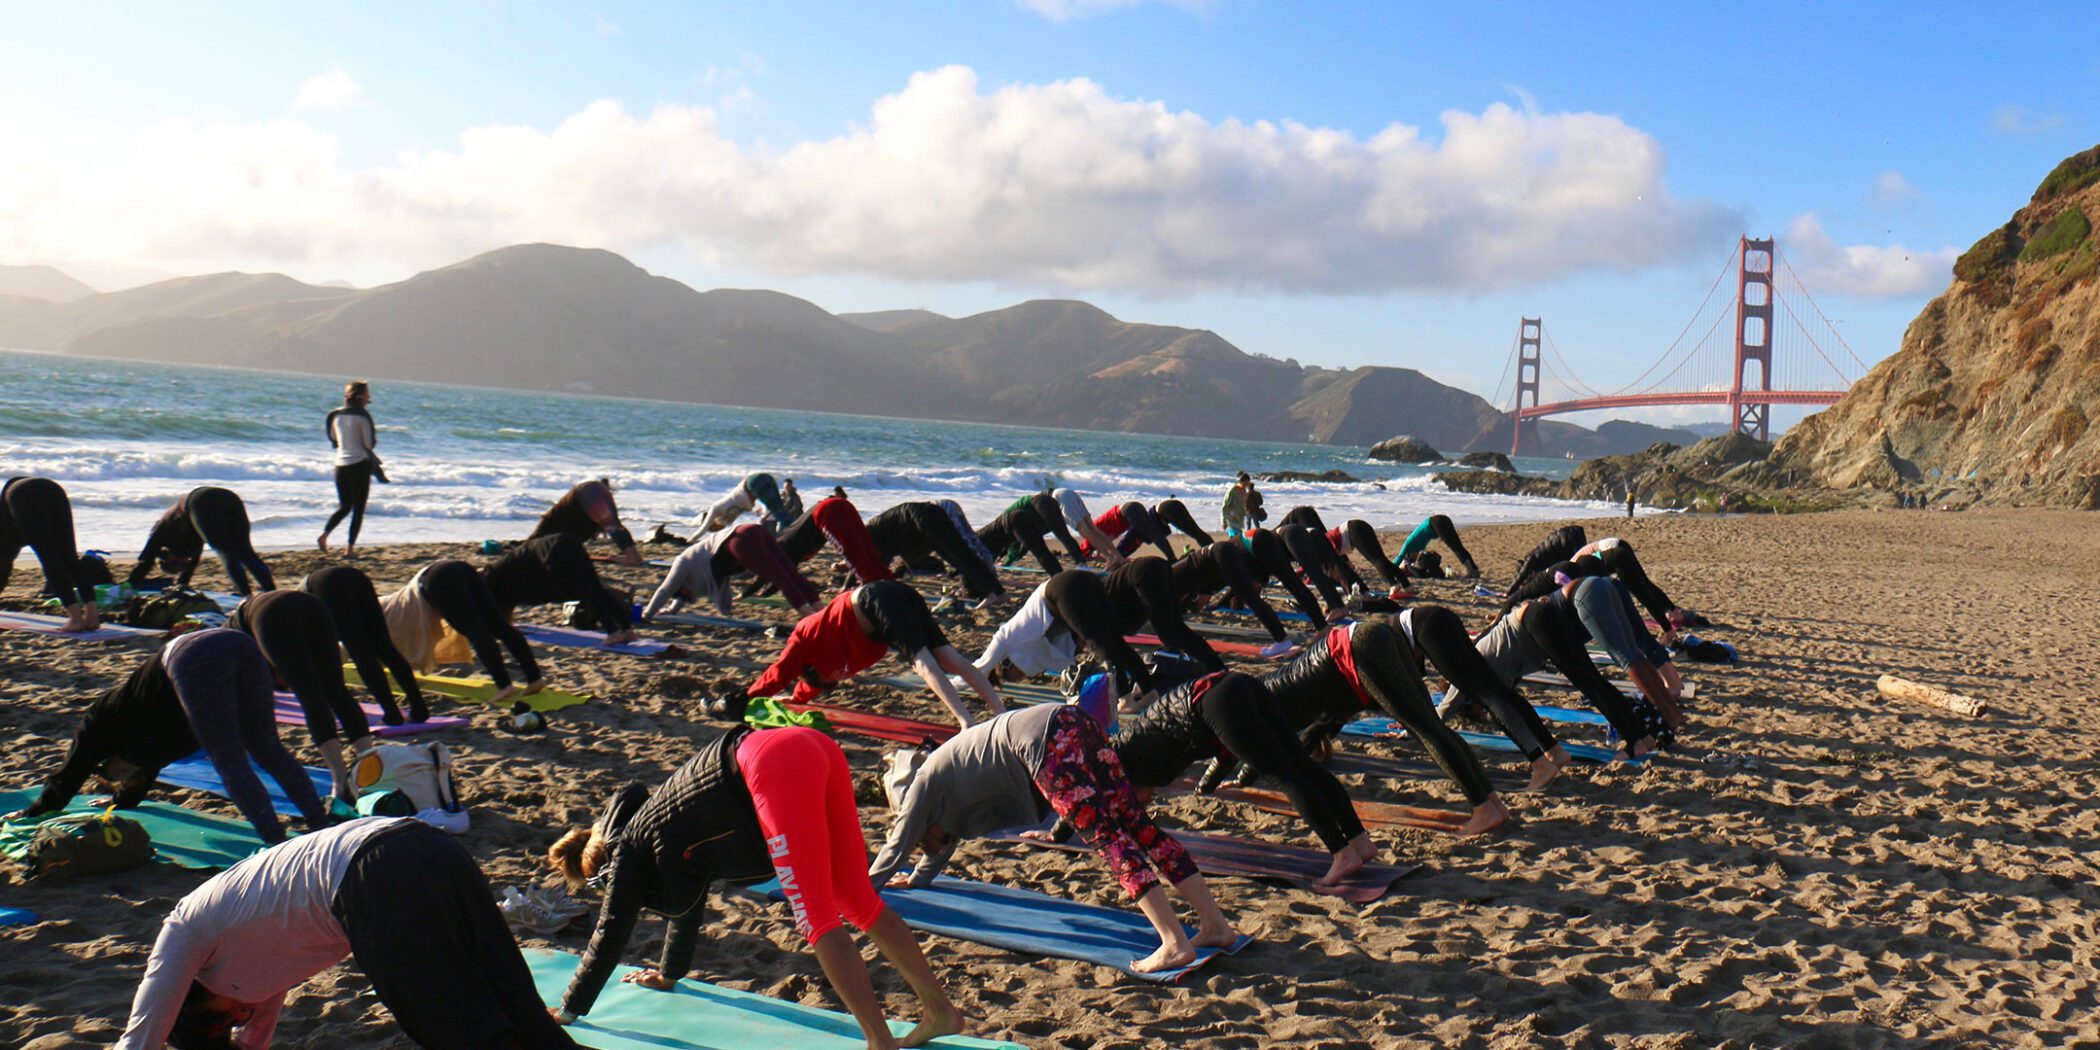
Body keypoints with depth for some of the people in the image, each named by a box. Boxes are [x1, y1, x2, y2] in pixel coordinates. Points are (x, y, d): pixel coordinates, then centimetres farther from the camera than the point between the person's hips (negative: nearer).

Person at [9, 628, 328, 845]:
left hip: (194, 659, -7)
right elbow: (142, 779, 60)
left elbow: (69, 776, 34)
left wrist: (31, 816, 47)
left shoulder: (103, 717, 28)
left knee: (229, 762, -6)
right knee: (267, 749, 8)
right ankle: (322, 825, -1)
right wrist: (118, 803, 76)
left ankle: (277, 842, -17)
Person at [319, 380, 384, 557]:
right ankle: (350, 548, 0)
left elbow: (333, 441, 15)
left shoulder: (336, 415, 7)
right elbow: (369, 443, -10)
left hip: (340, 465, 6)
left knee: (344, 506, 18)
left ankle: (324, 534, -4)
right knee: (358, 509, 3)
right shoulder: (362, 416, -11)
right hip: (359, 464, -6)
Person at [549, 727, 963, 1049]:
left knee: (816, 918, -6)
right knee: (858, 901, 13)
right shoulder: (658, 824, 37)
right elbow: (689, 904, 50)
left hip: (776, 766, -8)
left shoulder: (628, 849, 16)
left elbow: (611, 934, 20)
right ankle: (940, 1010, 15)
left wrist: (568, 1011, 31)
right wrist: (670, 972, 64)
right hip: (814, 748, 8)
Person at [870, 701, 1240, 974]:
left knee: (1108, 838, -13)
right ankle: (1217, 925, 0)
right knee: (1137, 826, 2)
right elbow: (947, 834, 49)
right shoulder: (944, 770, 34)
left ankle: (1175, 943, -19)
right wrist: (918, 878, 61)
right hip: (1074, 724, 8)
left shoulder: (924, 784, 13)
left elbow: (899, 845, 18)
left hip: (1046, 743, -8)